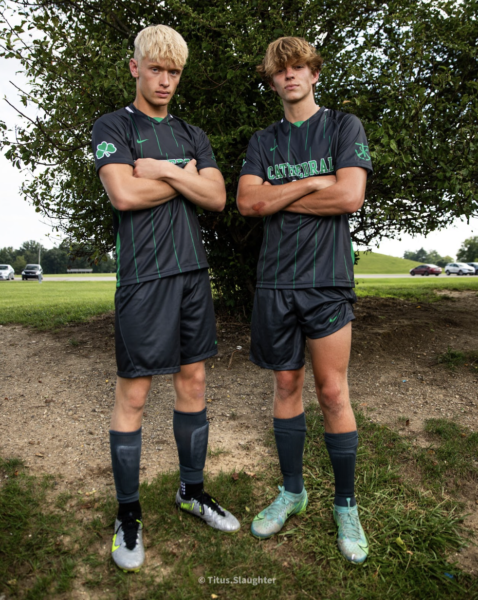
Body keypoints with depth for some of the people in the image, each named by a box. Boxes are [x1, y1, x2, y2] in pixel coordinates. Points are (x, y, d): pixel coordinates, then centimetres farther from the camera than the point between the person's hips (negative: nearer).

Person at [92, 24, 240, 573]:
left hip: (192, 271, 5)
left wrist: (162, 170, -7)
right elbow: (123, 194, -14)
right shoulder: (112, 127, 4)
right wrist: (185, 178, -3)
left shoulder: (192, 135, 18)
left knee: (193, 383, 10)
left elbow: (217, 198, 4)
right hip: (143, 277, -5)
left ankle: (192, 490, 28)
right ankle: (128, 516, 16)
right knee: (132, 395, 0)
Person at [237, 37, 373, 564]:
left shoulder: (344, 126, 6)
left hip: (327, 280, -3)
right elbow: (247, 202, -3)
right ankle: (292, 491, 27)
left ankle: (346, 505, 19)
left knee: (333, 392, 1)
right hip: (275, 282, 3)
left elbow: (350, 197, -10)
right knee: (286, 387, 10)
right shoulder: (263, 142, 14)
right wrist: (313, 183, -8)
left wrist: (277, 198, -5)